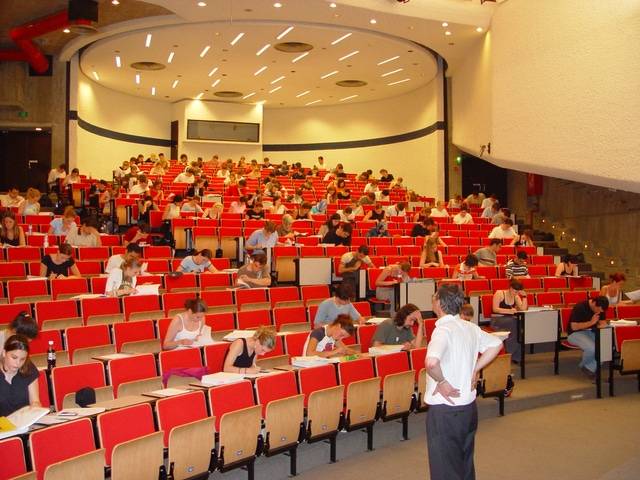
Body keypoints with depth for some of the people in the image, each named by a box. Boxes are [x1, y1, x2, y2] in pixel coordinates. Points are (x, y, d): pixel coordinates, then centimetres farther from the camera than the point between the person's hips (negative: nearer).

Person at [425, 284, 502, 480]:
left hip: (445, 409, -8)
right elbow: (496, 344, 17)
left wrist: (441, 381, -22)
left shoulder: (443, 330, -21)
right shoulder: (471, 328, 3)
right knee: (465, 463, 22)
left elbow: (432, 362, -40)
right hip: (469, 406, 8)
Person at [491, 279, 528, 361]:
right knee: (513, 322, -35)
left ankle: (516, 356, -24)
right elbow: (495, 309, -16)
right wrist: (509, 311, -28)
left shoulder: (516, 297, 12)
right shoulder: (499, 294, -5)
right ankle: (511, 353, -28)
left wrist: (524, 296, -3)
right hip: (497, 320, -6)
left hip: (510, 320, 6)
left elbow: (523, 309, 3)